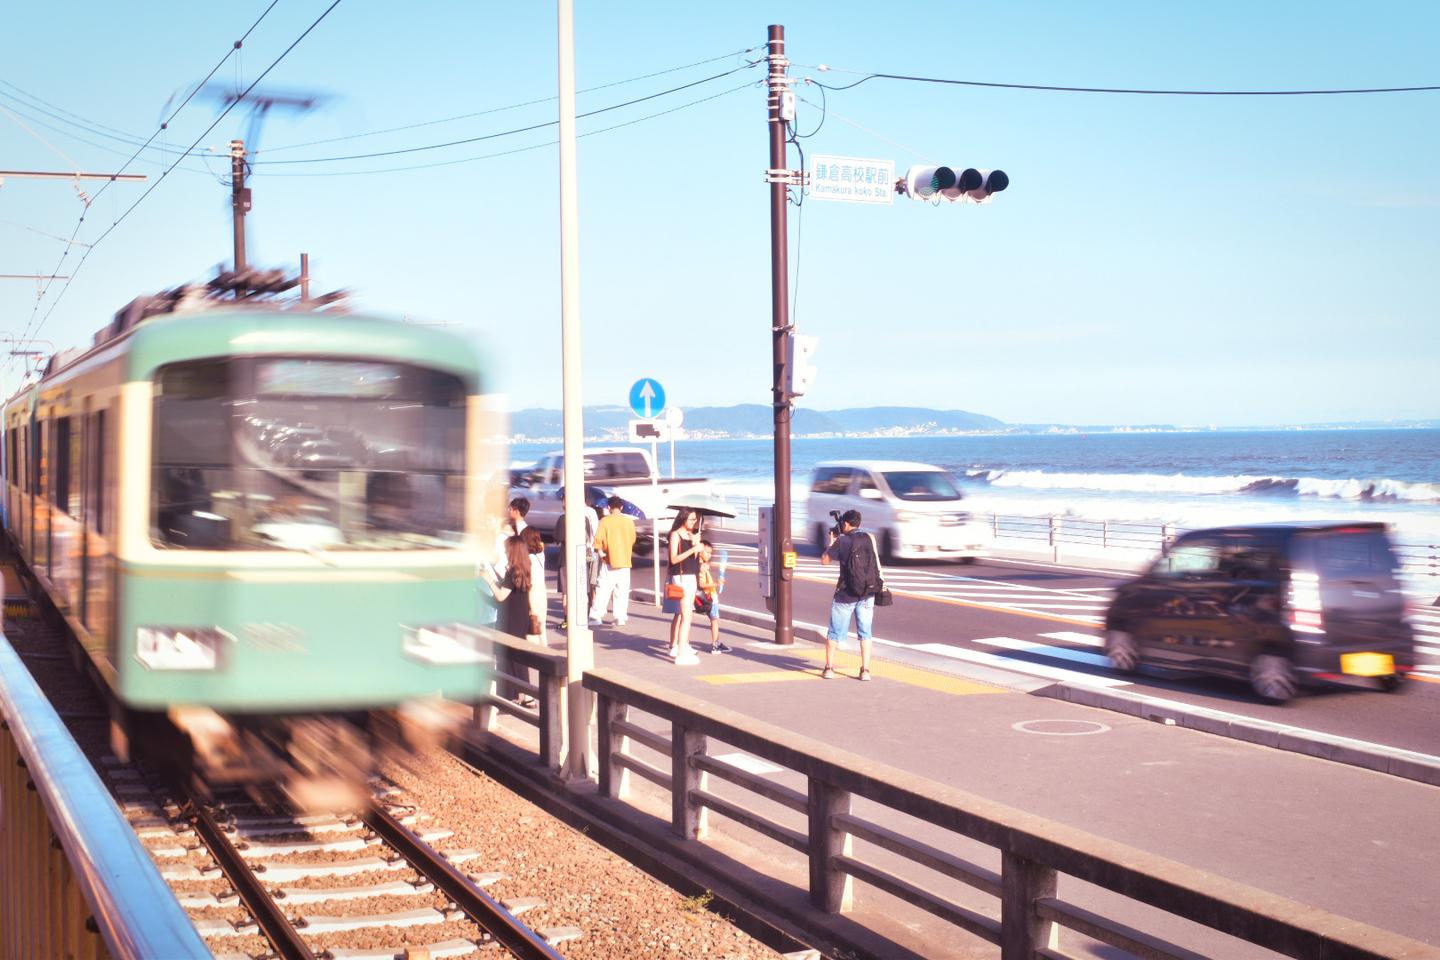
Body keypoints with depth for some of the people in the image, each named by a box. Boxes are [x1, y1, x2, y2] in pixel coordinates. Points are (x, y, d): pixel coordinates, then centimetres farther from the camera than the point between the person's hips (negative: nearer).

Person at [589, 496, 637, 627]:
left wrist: (599, 551, -3)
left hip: (609, 561, -3)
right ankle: (621, 617, 5)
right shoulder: (629, 521, 4)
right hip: (625, 561, 3)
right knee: (622, 591, 8)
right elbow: (632, 539, 11)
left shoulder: (605, 521, -7)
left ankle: (596, 617, -6)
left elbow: (598, 538, -15)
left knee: (603, 590, -1)